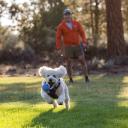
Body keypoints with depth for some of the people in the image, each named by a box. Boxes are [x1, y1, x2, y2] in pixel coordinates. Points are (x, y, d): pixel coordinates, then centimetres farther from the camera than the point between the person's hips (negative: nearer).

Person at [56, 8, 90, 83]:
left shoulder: (77, 24, 5)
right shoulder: (61, 26, -2)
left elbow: (82, 33, 4)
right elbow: (58, 37, -2)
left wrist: (84, 42, -9)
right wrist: (59, 48, -7)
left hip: (77, 46, 2)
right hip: (67, 47, -2)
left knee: (83, 61, -4)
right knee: (69, 63, 2)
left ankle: (86, 77, 0)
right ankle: (70, 79, 11)